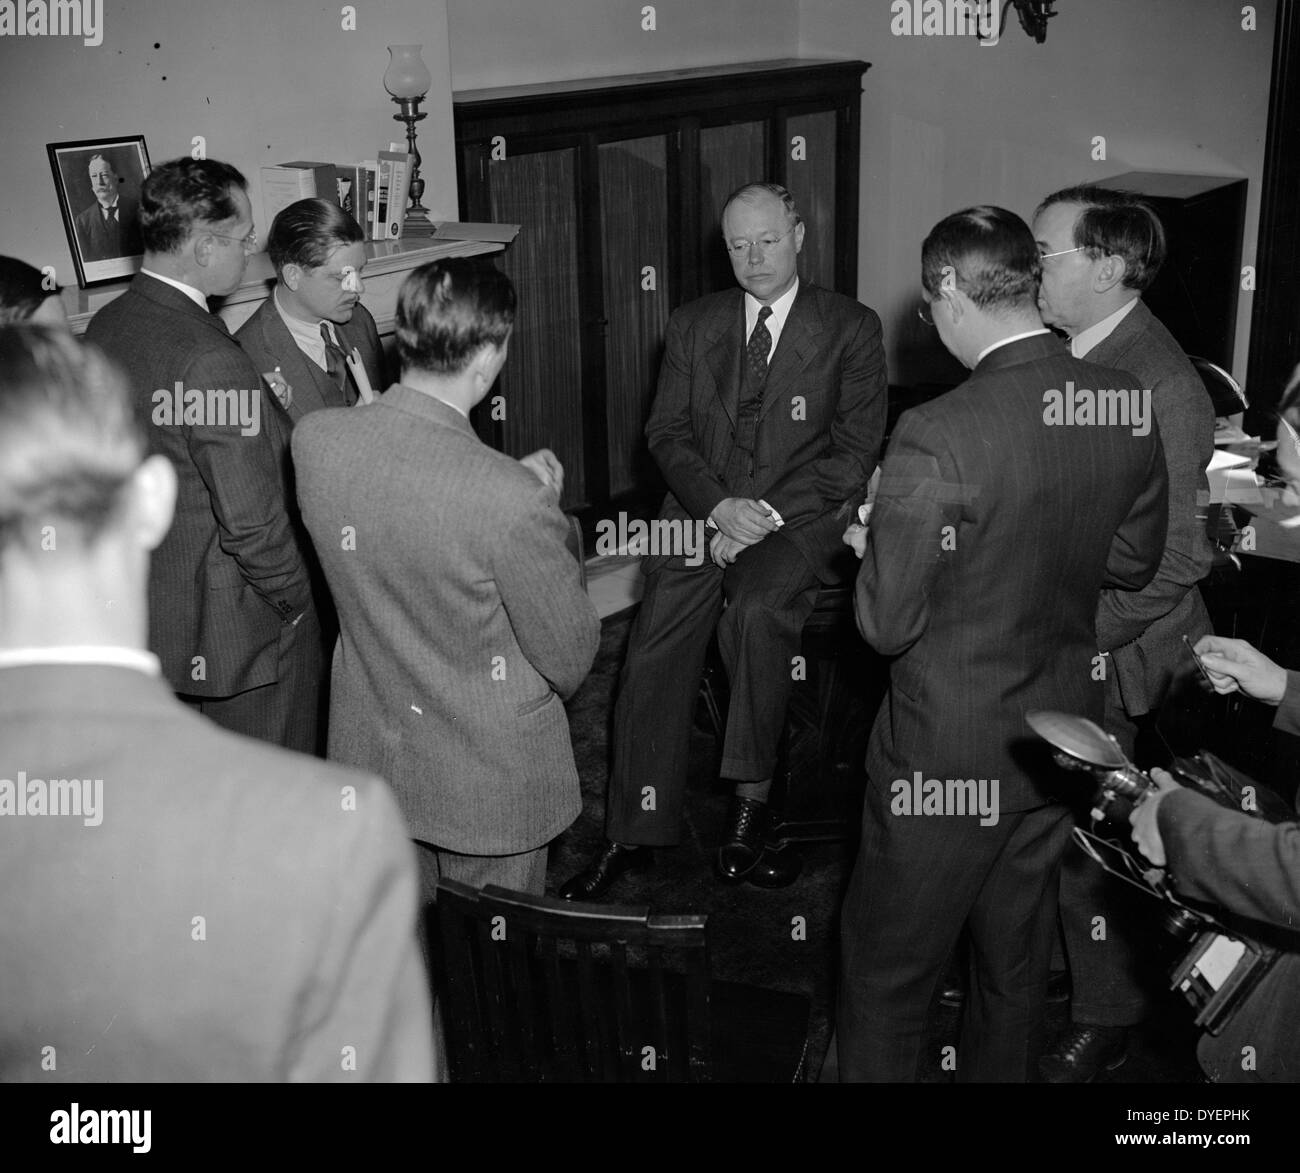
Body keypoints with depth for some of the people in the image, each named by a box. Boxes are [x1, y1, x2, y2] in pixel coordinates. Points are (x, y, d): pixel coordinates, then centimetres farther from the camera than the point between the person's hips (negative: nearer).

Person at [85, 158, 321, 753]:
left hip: (141, 610, 9)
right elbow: (253, 522, -25)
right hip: (236, 632, -9)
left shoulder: (103, 326, -1)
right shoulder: (212, 362, -28)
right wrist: (298, 603, -9)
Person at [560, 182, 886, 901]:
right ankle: (635, 834, -7)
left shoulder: (851, 329, 5)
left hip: (800, 516, -3)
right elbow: (666, 432, 9)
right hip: (700, 510, 3)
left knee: (756, 609, -34)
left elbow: (854, 450, -2)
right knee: (656, 648, -17)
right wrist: (718, 505, -10)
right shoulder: (693, 325, 14)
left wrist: (767, 515, -13)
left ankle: (749, 810, -23)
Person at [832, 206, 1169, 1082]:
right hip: (1062, 740, 6)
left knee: (887, 976, 14)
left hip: (948, 756, -6)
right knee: (1018, 961, 24)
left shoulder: (935, 437, -26)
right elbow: (1133, 563, 8)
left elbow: (888, 626, -18)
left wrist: (876, 545, 0)